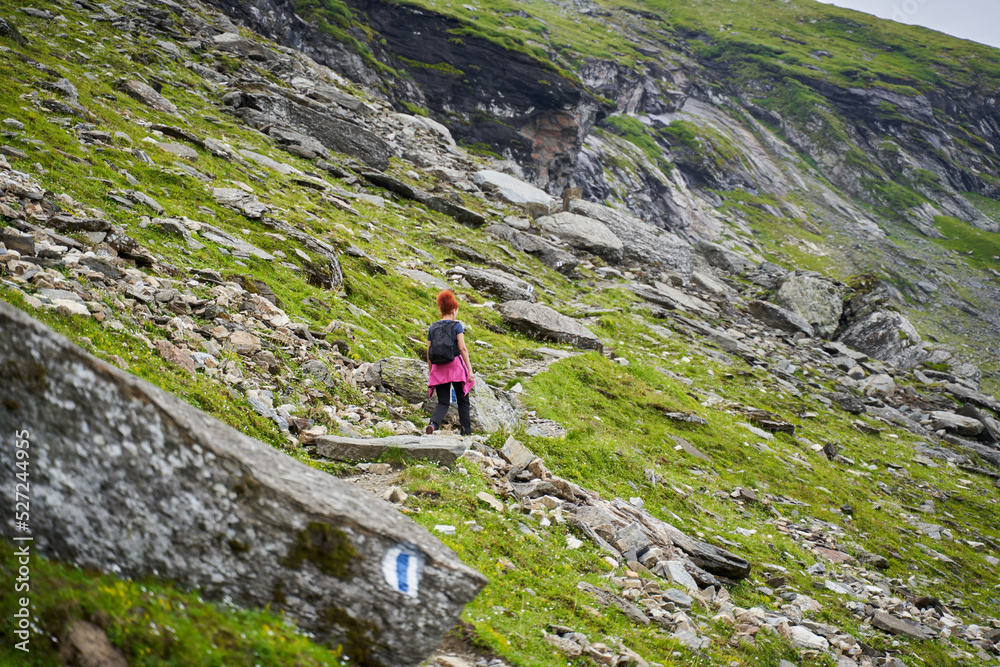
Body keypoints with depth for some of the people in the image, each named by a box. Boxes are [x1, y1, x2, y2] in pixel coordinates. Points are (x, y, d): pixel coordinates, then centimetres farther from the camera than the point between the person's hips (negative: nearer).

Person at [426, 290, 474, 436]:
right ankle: (466, 432, 11)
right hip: (455, 365, -3)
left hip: (438, 369, 3)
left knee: (443, 402, 4)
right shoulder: (456, 325, -3)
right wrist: (470, 370, -9)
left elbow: (429, 353, 8)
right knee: (463, 401, 10)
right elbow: (462, 348, -10)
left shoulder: (432, 328, 9)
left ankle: (433, 424, -25)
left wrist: (430, 373, 15)